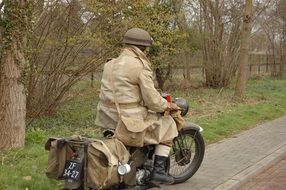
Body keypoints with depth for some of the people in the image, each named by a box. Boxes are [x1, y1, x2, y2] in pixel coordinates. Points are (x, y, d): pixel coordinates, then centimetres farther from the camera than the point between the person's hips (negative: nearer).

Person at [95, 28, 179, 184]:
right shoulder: (141, 66, -12)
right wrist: (168, 105, 4)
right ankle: (158, 170, 8)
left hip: (107, 118, 8)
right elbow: (152, 99, -15)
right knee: (167, 124, 12)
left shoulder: (110, 64, 11)